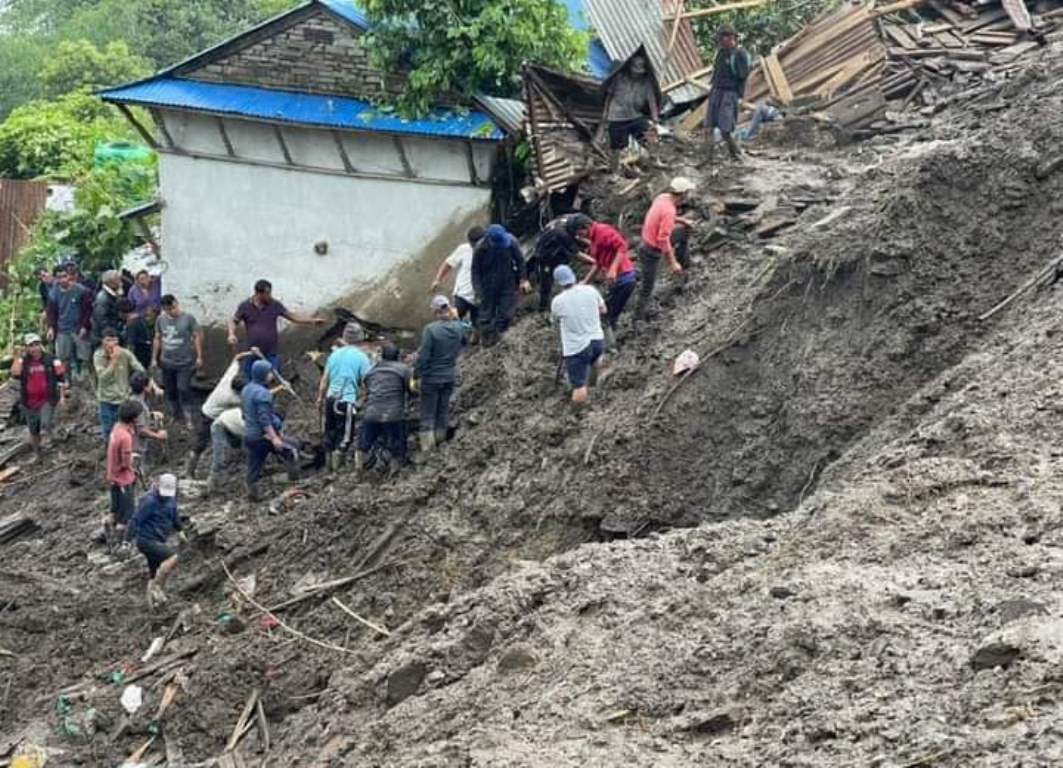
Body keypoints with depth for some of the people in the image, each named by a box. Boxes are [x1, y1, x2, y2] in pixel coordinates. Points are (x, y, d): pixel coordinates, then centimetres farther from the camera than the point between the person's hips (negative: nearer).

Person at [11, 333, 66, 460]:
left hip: (47, 400, -2)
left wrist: (62, 396, -2)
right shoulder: (23, 361, -3)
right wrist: (17, 357, -23)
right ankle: (36, 453, 33)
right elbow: (15, 374, -19)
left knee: (45, 424, -27)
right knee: (33, 431, 13)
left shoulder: (51, 360, -4)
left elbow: (61, 379, 2)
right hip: (30, 402, 2)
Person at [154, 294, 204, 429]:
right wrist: (154, 358, 15)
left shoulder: (188, 318, -8)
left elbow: (197, 337, -5)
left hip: (185, 362, -5)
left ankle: (188, 418, -5)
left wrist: (199, 357, -7)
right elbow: (157, 339, 14)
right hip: (167, 362, 5)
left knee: (183, 389, -13)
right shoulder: (161, 319, 5)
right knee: (170, 391, 10)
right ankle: (176, 416, 27)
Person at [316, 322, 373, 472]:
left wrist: (320, 398, 24)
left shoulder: (335, 354, 8)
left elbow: (325, 379, 14)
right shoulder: (361, 357, -7)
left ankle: (329, 467, 23)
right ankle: (336, 469, -2)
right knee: (344, 437, 0)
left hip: (331, 398, 6)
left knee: (330, 433, 15)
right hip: (347, 400, -6)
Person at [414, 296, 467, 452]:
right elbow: (463, 343, 17)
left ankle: (427, 446, 5)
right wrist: (456, 318, 19)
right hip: (450, 376, 5)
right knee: (443, 410, 18)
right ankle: (440, 440, 27)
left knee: (428, 413, 4)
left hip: (431, 378, -5)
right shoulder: (458, 327, -5)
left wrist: (417, 375, -7)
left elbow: (423, 356, -18)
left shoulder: (431, 329, -20)